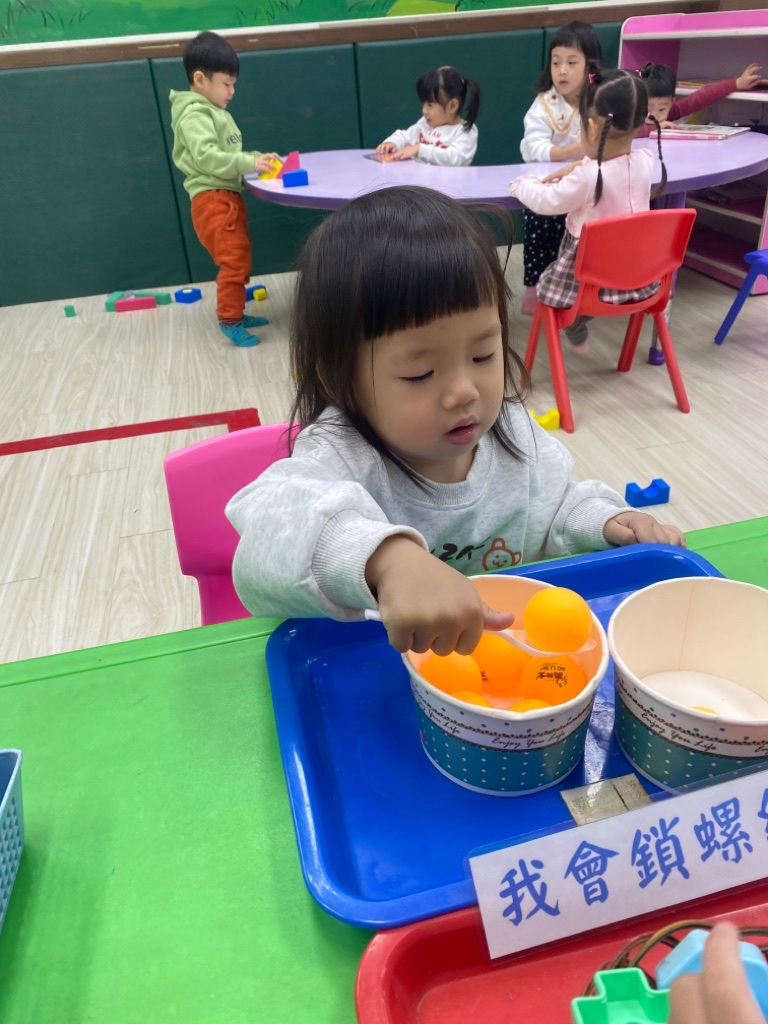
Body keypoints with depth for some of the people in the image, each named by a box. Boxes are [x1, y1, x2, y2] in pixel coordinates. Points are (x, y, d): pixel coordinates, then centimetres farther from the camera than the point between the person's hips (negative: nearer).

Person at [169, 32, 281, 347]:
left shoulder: (216, 112, 20)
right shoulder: (194, 115, -11)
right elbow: (207, 157, -23)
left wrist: (257, 159, 4)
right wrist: (249, 163, -26)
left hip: (229, 197, 10)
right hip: (213, 200, -10)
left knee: (239, 258, 14)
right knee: (234, 259, -13)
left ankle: (235, 313, 24)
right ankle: (229, 320, -5)